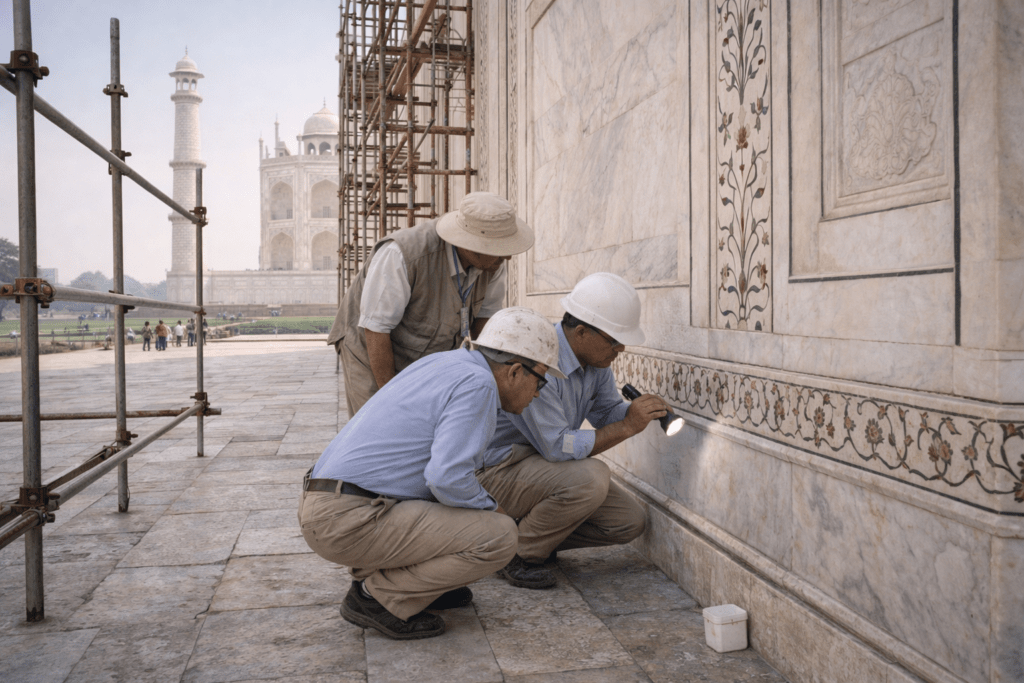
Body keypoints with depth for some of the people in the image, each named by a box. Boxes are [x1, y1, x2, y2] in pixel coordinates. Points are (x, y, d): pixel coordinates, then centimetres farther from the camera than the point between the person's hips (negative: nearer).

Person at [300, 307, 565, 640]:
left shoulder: (442, 362, 15)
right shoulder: (477, 383, -12)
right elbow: (448, 478, -22)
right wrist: (491, 509, -2)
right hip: (352, 523, -10)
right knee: (498, 538, -11)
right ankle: (378, 597, -1)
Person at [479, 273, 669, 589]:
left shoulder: (596, 358, -3)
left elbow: (606, 411, 9)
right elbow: (557, 447, -30)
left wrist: (638, 411, -13)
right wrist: (626, 427, -27)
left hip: (547, 465, 9)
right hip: (501, 467, -8)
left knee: (630, 522, -1)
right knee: (591, 478, -34)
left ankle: (532, 531, 14)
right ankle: (516, 552, -11)